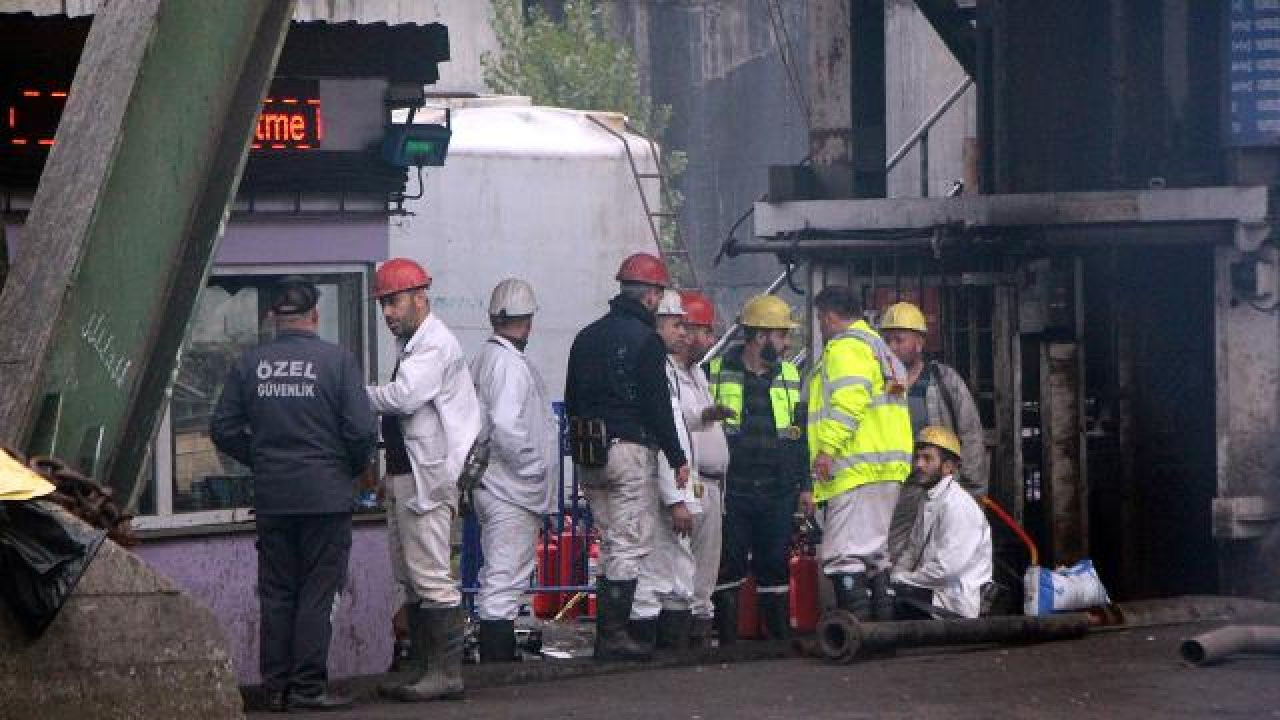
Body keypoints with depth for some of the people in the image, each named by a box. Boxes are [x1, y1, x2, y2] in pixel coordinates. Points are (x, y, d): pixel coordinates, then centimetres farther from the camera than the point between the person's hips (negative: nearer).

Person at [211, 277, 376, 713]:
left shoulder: (249, 365, 2)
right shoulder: (337, 361, -8)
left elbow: (224, 430, 3)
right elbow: (362, 430, -12)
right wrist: (353, 469, 7)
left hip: (271, 497, 3)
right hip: (326, 496, -3)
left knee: (276, 593, 10)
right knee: (317, 592, 1)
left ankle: (277, 687, 12)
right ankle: (308, 687, -2)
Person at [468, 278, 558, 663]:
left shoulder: (483, 358, 14)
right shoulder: (511, 364, -17)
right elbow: (506, 426, -27)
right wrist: (533, 468, -16)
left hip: (491, 487, 10)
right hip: (514, 492, -10)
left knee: (495, 581, 16)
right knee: (506, 582, -9)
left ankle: (495, 659, 23)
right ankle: (498, 665, -10)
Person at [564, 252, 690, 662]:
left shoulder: (587, 337, 14)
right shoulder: (645, 340, -9)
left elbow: (571, 401, 18)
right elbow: (658, 406, -12)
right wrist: (677, 458, -6)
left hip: (587, 457, 7)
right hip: (630, 450, -7)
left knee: (610, 544, 15)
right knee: (629, 546, -5)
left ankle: (607, 632, 12)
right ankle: (613, 634, -9)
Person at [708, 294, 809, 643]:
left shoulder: (789, 377, 12)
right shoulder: (718, 373, 1)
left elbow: (799, 435, 16)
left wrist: (805, 485, 12)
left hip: (777, 495, 3)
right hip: (731, 493, -3)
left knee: (776, 567, 6)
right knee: (729, 567, -1)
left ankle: (780, 638, 12)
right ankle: (727, 642, 4)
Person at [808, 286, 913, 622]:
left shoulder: (845, 346, -5)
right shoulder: (880, 348, 26)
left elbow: (848, 400, -20)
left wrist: (828, 447, -23)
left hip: (857, 469, -11)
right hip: (888, 466, 11)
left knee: (844, 557, -15)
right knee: (874, 555, 16)